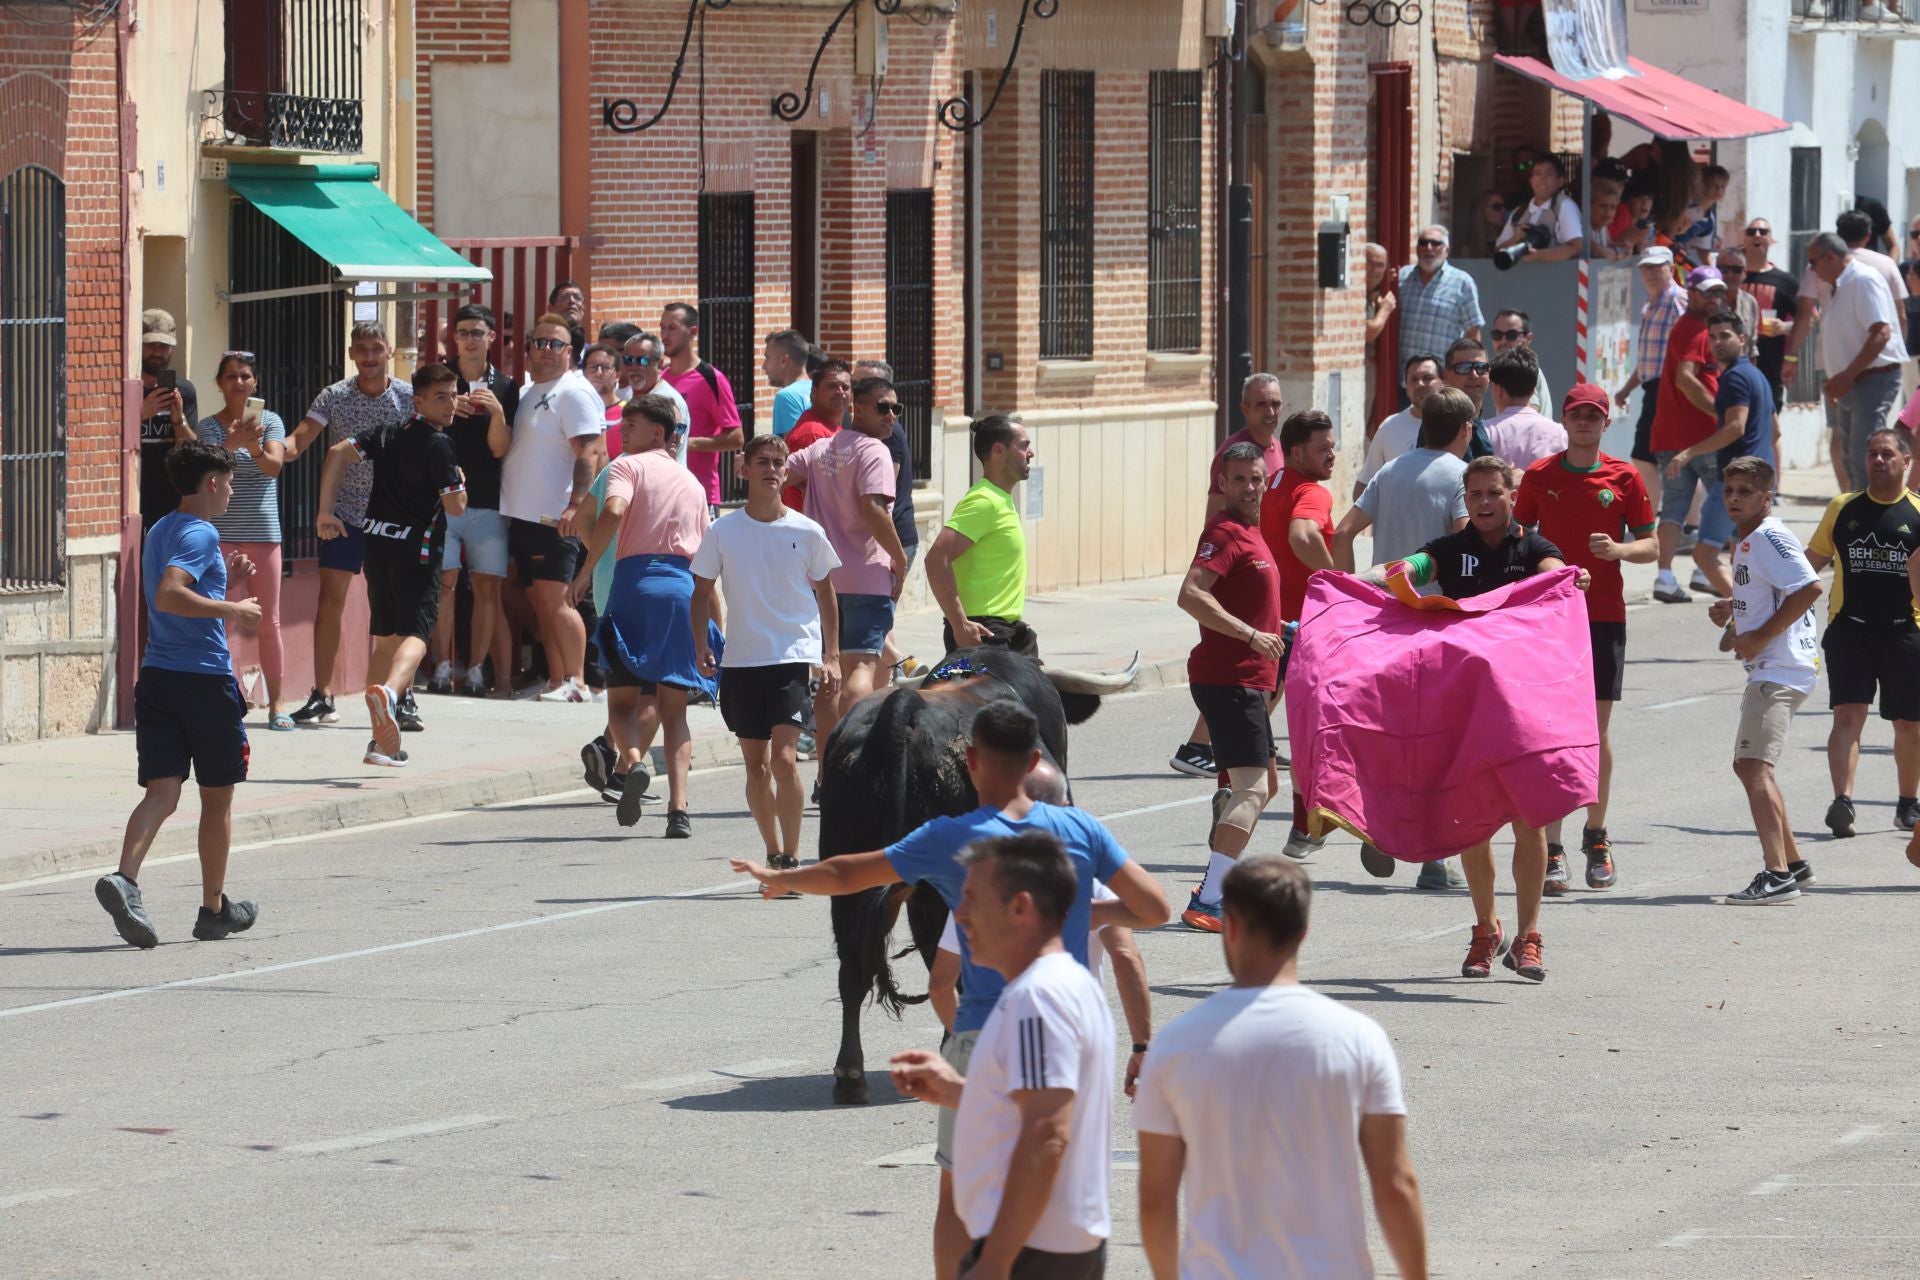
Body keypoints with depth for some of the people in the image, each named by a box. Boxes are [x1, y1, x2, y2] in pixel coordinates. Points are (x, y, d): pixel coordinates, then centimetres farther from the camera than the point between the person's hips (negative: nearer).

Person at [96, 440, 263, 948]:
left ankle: (124, 878, -28)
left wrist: (223, 576, 23)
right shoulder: (200, 535, -12)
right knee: (217, 797, 9)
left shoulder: (159, 532, 16)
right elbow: (169, 597, -26)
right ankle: (214, 909, 18)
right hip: (206, 678, -7)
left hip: (156, 676, 7)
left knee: (162, 791, -3)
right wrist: (233, 610, -19)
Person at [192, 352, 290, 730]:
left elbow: (275, 466, -9)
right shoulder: (208, 426, 2)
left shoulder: (269, 421, 6)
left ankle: (275, 704, 11)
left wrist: (256, 449, -31)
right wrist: (231, 445, -33)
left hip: (263, 532, 2)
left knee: (269, 621, 5)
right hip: (222, 532, -2)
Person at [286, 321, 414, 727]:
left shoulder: (409, 399, 0)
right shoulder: (333, 397, -2)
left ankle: (403, 695, 11)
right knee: (329, 602, -5)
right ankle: (321, 697, 0)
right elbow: (298, 442, -10)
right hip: (343, 514, 0)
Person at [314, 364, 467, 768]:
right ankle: (389, 691, -48)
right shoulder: (438, 444, -8)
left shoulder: (388, 433, 11)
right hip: (417, 549, -7)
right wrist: (459, 482, 12)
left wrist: (325, 511, 7)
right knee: (415, 634, -15)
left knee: (386, 638, 17)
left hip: (378, 543, 7)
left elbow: (339, 453, 4)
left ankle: (382, 742, 20)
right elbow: (455, 506, -11)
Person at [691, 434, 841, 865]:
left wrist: (832, 654, 7)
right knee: (756, 765, 8)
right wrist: (701, 645, -3)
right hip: (740, 659, 2)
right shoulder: (723, 531, 1)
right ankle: (773, 855, 21)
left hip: (793, 655, -2)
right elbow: (702, 591, 9)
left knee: (784, 759, -16)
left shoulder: (807, 532, 0)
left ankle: (791, 858, -10)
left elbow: (824, 593, 11)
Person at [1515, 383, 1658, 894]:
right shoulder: (1540, 475, 4)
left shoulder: (1623, 478, 4)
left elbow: (1649, 545, 6)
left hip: (1605, 615, 0)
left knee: (1596, 731, 4)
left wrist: (1618, 549, -15)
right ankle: (1551, 849, -5)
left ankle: (1596, 835, 22)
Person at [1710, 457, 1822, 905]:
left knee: (1754, 766, -18)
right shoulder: (1746, 541, 18)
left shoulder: (1769, 537, -14)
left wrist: (1760, 637, -20)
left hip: (1781, 669, -11)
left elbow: (1809, 587, -24)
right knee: (1748, 765, 20)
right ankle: (1793, 863, 29)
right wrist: (1732, 610, 12)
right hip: (1769, 669, 11)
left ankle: (1777, 875, -25)